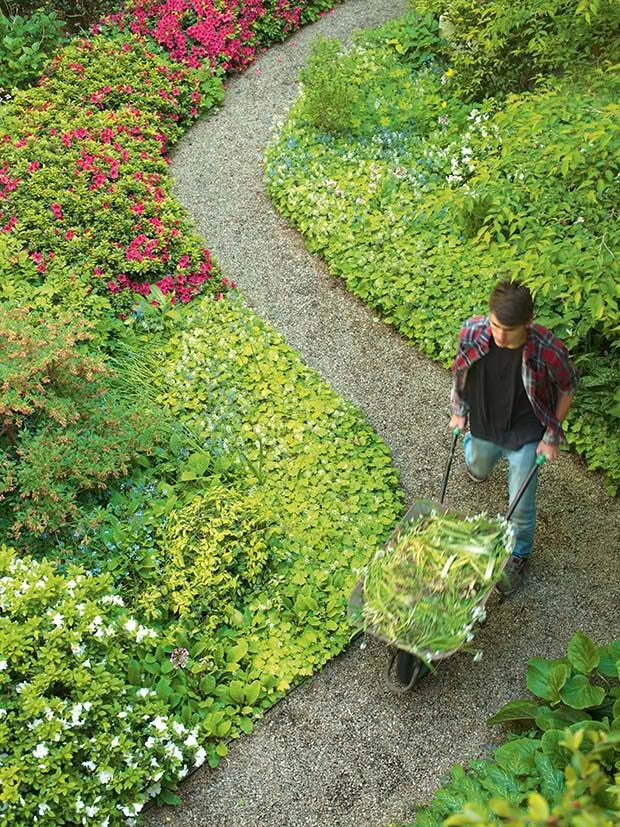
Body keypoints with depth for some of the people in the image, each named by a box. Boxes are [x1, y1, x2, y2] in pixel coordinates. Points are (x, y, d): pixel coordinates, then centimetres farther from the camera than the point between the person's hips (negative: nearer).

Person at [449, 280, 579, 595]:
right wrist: (459, 411, 5)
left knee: (521, 507, 9)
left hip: (525, 435, -3)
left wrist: (552, 437, -7)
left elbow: (567, 388, -12)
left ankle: (519, 554, 41)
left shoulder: (548, 351, -34)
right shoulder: (472, 332, -27)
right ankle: (471, 445, 72)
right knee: (478, 469, 34)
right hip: (483, 425, 3)